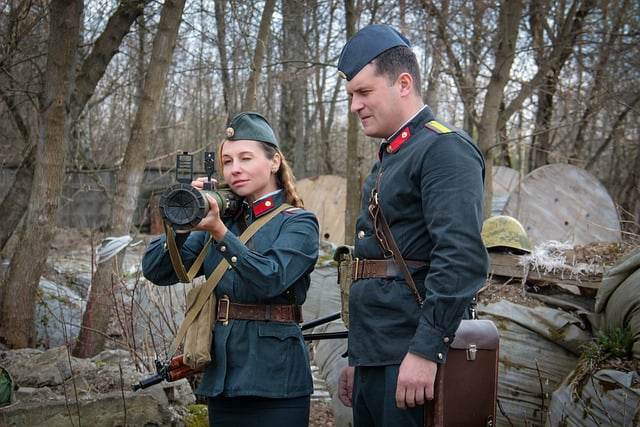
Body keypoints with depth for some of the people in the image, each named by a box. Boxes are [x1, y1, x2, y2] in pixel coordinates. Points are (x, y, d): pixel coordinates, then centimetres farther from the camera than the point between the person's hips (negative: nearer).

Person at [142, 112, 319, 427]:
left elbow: (271, 280, -21)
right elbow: (156, 271, 1)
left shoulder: (299, 223, -2)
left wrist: (220, 232, -29)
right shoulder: (221, 217, 10)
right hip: (221, 380, 5)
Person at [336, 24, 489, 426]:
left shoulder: (445, 148, -11)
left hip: (411, 361, -9)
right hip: (375, 358, 9)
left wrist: (425, 351, -27)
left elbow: (462, 257, -23)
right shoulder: (389, 159, 19)